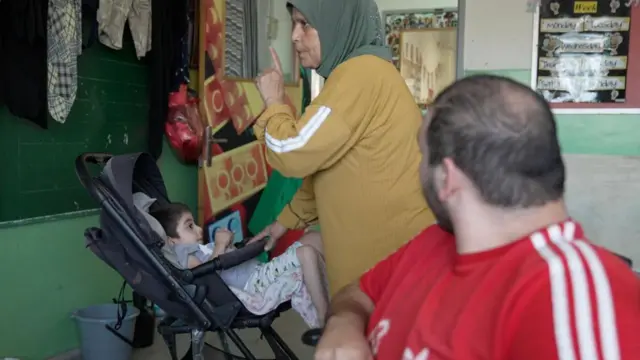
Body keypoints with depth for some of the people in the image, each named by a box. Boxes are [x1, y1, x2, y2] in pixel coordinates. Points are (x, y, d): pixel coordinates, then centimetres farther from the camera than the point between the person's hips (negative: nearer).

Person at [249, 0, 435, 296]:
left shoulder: (362, 73, -19)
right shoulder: (360, 73, 15)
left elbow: (293, 153, -21)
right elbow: (323, 163, 21)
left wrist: (274, 101, -3)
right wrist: (287, 220, 23)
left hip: (390, 249, -9)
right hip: (379, 241, 9)